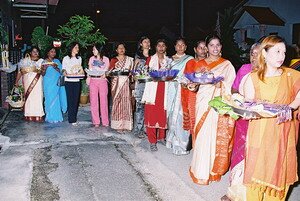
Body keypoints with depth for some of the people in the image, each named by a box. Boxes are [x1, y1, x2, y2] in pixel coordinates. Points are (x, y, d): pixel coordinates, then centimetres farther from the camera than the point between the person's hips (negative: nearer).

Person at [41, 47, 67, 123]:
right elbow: (43, 74, 1)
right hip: (48, 83, -2)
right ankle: (51, 117, 5)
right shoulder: (44, 62, 3)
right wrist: (44, 68, -19)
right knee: (50, 99, -2)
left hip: (56, 83, 2)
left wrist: (56, 67, -16)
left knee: (56, 99, 1)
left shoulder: (57, 61, 10)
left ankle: (56, 117, 8)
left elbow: (61, 71, 3)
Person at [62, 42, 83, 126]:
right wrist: (66, 74, -19)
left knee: (76, 100, 3)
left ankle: (74, 118, 13)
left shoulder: (79, 58, 14)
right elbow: (63, 70, 1)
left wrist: (81, 72, 1)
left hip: (77, 81, 4)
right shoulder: (66, 58, 1)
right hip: (69, 81, -4)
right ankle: (72, 120, -2)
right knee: (70, 100, -6)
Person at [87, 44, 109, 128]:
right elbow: (89, 70, 13)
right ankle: (96, 122, 3)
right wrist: (88, 77, -6)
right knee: (94, 102, -2)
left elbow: (106, 70, 6)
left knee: (103, 101, -4)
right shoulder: (91, 59, 15)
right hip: (93, 81, 2)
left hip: (102, 81, -2)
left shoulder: (106, 59, 8)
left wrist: (104, 75, -15)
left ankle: (105, 121, 3)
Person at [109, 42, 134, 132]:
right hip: (117, 82, -1)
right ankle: (118, 125, 0)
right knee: (117, 102, -5)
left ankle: (126, 124, 2)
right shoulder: (114, 60, 11)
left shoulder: (129, 59, 13)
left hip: (126, 82, 1)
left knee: (126, 102, -4)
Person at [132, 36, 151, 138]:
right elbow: (134, 70, 10)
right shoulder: (138, 55, 7)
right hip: (140, 83, -3)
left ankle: (146, 128, 11)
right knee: (140, 106, -5)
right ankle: (138, 129, 2)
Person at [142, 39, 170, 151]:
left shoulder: (168, 60, 15)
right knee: (151, 114, -7)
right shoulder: (150, 59, 9)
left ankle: (161, 137, 19)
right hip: (152, 88, -2)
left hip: (164, 88, 2)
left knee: (163, 114, 1)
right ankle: (152, 141, -2)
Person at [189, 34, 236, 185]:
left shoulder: (227, 65, 4)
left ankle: (213, 168, 12)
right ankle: (201, 171, 12)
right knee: (202, 135, 2)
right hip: (203, 102, 2)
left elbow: (230, 86, -3)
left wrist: (220, 84, -21)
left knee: (217, 136, -3)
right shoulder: (201, 64, 13)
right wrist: (193, 86, -7)